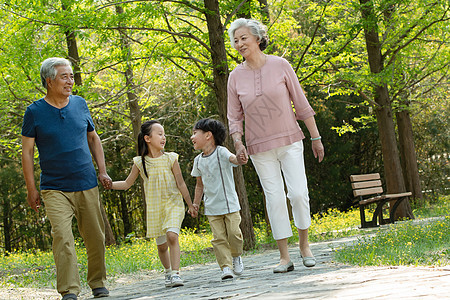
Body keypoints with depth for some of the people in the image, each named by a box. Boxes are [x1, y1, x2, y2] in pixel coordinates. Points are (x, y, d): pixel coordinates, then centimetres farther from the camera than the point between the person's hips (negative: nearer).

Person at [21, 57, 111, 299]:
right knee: (62, 237, -16)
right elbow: (27, 152, 0)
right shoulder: (34, 112, -2)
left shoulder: (80, 104, 8)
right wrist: (31, 189, -3)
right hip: (55, 188, -3)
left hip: (87, 186, 3)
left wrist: (102, 171, 9)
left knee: (96, 238, 7)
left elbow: (93, 138, 19)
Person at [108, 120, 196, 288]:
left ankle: (175, 273, -21)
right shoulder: (140, 162, -1)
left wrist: (190, 205, 6)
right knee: (161, 245, 7)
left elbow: (181, 184, 3)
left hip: (173, 204, -2)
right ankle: (168, 271, 32)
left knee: (172, 236, -23)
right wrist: (109, 184, -4)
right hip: (154, 208, 2)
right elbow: (127, 184, 9)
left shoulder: (170, 159, -3)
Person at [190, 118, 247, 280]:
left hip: (229, 204, -4)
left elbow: (232, 158, -32)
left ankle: (236, 256, 19)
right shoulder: (198, 160, 7)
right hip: (212, 207, 4)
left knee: (233, 233, -8)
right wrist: (196, 203, 16)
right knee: (219, 238, -5)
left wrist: (240, 159, -55)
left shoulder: (221, 152, -10)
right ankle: (225, 266, -4)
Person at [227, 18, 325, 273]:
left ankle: (304, 244, 13)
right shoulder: (236, 77, 1)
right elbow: (235, 116, 6)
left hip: (289, 140, -1)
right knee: (275, 198, -2)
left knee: (298, 193, -9)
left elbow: (301, 103, 1)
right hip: (260, 148, 1)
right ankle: (285, 257, 4)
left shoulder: (280, 66, -3)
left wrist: (316, 137, 3)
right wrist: (238, 143, -11)